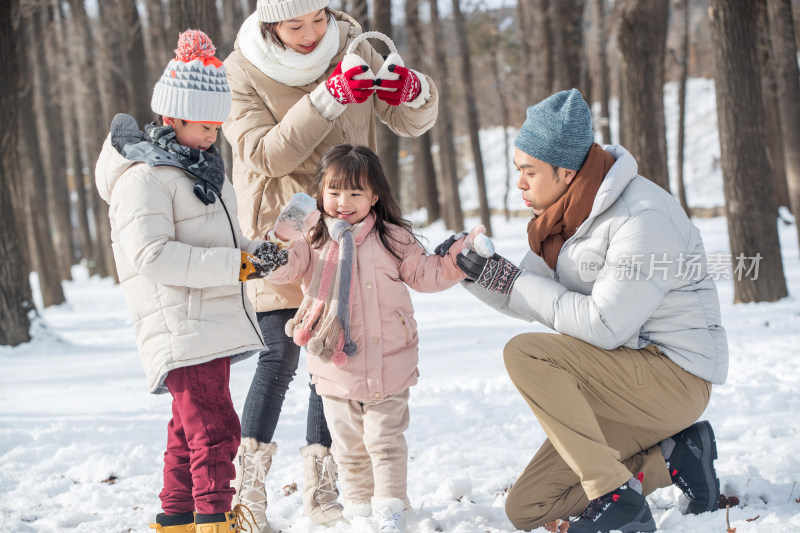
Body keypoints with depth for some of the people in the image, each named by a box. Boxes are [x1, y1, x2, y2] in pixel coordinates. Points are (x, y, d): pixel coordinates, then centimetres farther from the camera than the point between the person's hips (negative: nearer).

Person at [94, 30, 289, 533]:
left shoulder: (199, 167, 17)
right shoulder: (143, 179, -15)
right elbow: (152, 256, -24)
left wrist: (255, 251, 2)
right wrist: (238, 264, -26)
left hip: (213, 321, 10)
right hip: (181, 329, -10)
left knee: (191, 425, 18)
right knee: (214, 427, -14)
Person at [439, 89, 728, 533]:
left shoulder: (643, 218, -21)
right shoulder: (566, 210, 7)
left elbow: (603, 326, -25)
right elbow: (529, 301, 12)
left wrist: (511, 281, -19)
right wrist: (477, 273, -7)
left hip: (674, 375, -9)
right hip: (621, 381, 9)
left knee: (525, 353, -26)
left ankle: (616, 497, -21)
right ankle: (669, 458, 7)